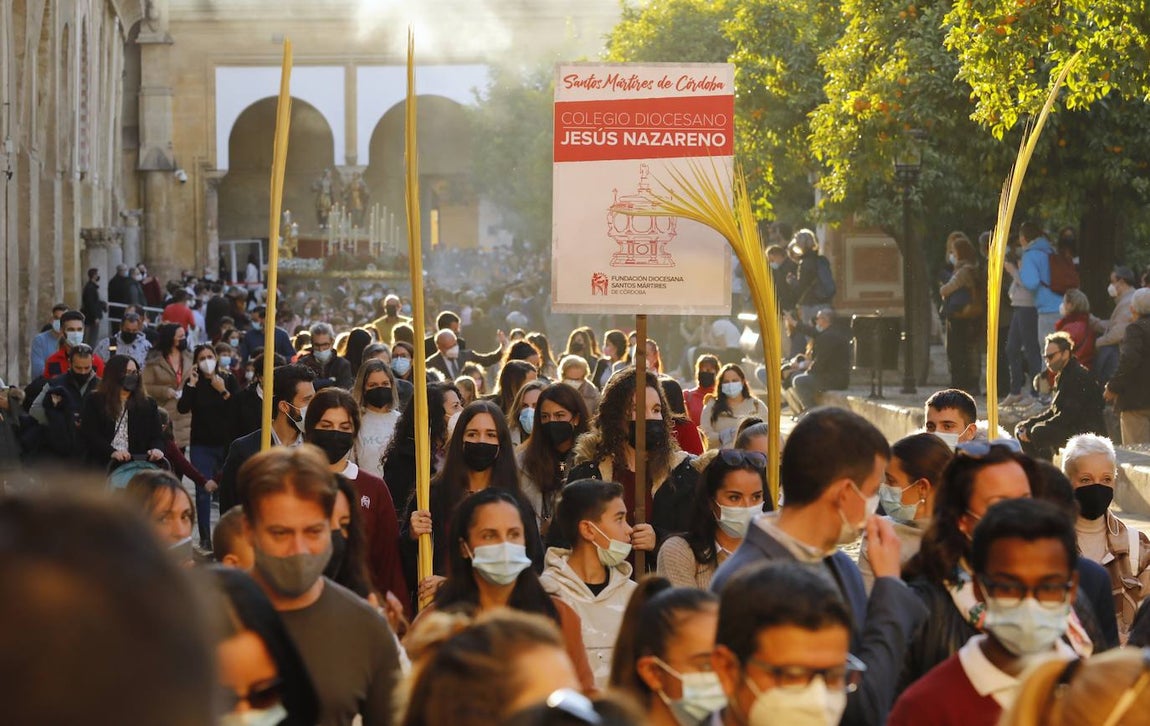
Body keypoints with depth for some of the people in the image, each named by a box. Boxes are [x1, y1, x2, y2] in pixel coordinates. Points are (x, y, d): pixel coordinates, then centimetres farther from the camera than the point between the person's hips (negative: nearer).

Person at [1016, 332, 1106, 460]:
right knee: (1021, 429, 6)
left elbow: (1068, 416, -24)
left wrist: (1031, 431, -21)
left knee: (1039, 433, -30)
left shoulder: (1078, 376, -18)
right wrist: (1028, 424, 1)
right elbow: (1053, 411, 17)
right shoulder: (1062, 376, 14)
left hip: (1089, 433, -11)